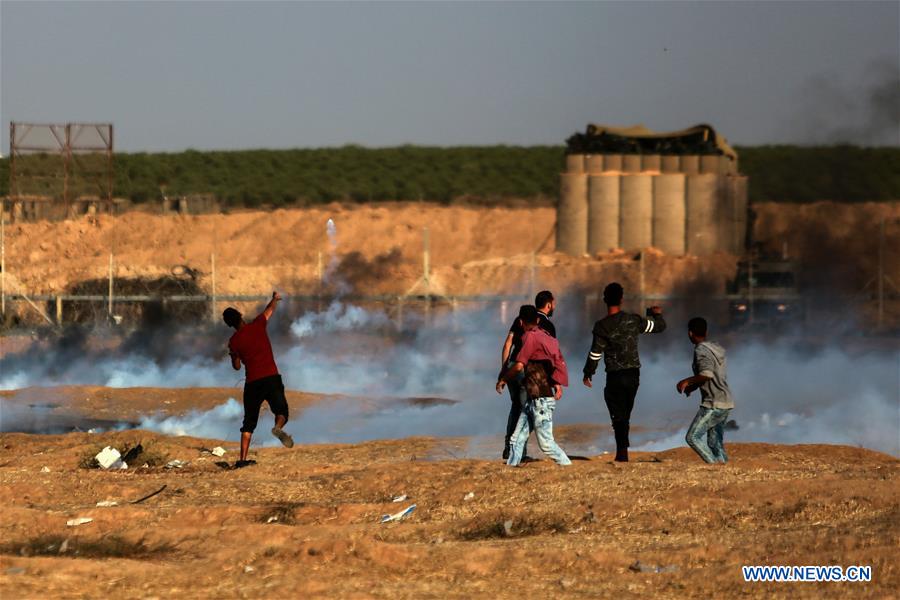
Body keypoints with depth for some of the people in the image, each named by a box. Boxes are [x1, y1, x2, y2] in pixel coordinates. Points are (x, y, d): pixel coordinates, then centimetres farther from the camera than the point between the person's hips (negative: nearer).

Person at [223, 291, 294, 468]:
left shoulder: (234, 342, 1)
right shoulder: (257, 326, 2)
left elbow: (237, 366, 10)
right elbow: (270, 310, 21)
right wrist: (275, 298, 41)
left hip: (252, 383, 1)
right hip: (271, 378, -1)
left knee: (249, 422, 9)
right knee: (281, 411, 3)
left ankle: (243, 458, 2)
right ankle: (278, 427, -33)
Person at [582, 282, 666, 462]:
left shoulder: (602, 326, -13)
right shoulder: (633, 320, -2)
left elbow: (595, 353, -11)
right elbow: (659, 326, 10)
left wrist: (588, 373, 4)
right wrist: (657, 314, 33)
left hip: (615, 377, -4)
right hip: (633, 374, 4)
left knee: (618, 416, 0)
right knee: (625, 415, 15)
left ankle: (623, 454, -7)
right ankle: (621, 453, 19)